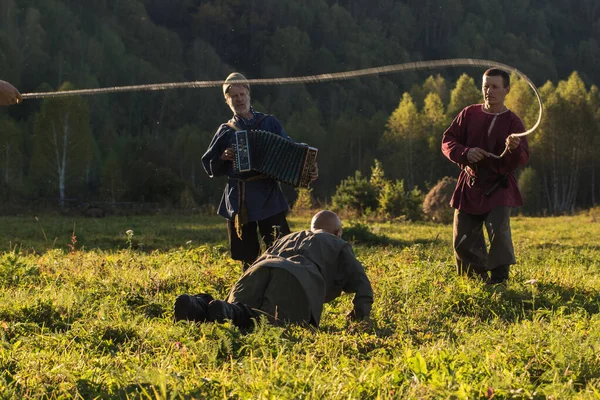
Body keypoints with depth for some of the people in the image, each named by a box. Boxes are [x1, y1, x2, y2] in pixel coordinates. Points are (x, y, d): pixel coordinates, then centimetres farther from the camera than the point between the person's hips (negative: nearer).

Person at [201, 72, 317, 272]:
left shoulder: (269, 123, 8)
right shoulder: (226, 131, 11)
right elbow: (209, 166, 14)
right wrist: (223, 158, -7)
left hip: (268, 195, -2)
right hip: (238, 201, 2)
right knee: (247, 254, 7)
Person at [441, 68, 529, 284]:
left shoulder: (513, 122, -7)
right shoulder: (469, 114, 2)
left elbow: (521, 159, -14)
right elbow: (447, 141, 2)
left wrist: (514, 148, -38)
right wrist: (465, 153, -17)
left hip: (499, 188, -3)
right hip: (470, 187, 4)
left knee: (498, 229, -23)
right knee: (463, 240, 5)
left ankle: (499, 279, -10)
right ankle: (476, 279, 26)